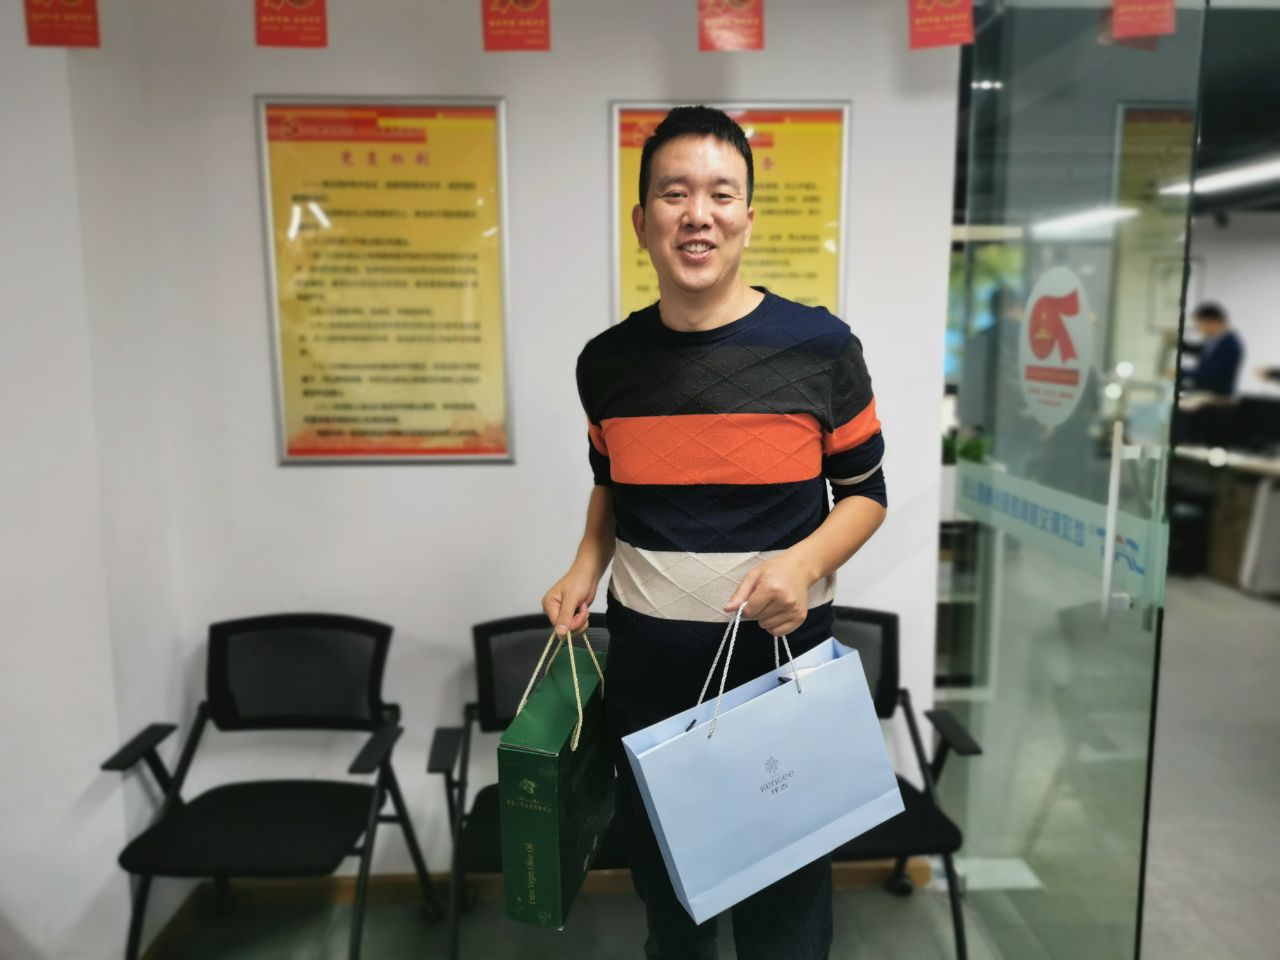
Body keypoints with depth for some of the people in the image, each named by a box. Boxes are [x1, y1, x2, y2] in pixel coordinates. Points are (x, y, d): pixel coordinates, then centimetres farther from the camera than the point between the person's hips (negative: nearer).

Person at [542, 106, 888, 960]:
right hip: (647, 663, 3)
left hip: (783, 655, -2)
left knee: (785, 888, 15)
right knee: (660, 875, 21)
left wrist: (803, 563, -19)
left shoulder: (820, 347, -10)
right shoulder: (607, 361, -2)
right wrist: (586, 568, -2)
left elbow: (865, 492, -1)